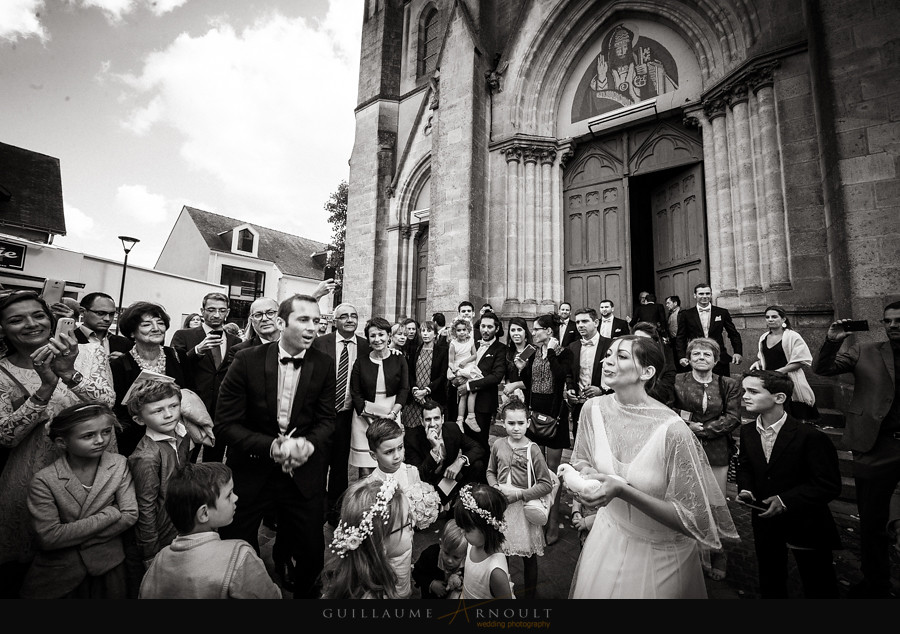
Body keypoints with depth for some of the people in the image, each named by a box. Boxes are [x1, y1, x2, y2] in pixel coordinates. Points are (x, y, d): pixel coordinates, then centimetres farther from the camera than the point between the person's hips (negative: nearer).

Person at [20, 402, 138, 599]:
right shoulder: (44, 480, -17)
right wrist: (109, 514, -23)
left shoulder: (119, 465, -12)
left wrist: (74, 536, -17)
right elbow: (48, 537, -20)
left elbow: (130, 516, -12)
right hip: (59, 571, -2)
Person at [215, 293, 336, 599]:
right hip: (251, 471, -1)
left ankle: (304, 593, 43)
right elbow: (225, 423, -10)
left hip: (304, 475, 1)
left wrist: (308, 444, -22)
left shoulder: (324, 365, -6)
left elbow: (326, 420, -2)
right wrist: (270, 447, -23)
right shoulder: (247, 360, -12)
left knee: (312, 555, 12)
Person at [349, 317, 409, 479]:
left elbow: (404, 389, 1)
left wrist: (393, 414, -12)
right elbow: (355, 393, 2)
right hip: (365, 416, 0)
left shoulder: (399, 360, 3)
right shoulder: (360, 362, 3)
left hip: (392, 415, 0)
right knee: (365, 470, -2)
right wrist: (370, 416, -9)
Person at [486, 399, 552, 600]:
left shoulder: (532, 449, -14)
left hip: (525, 507, -3)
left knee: (529, 555, 13)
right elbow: (490, 472, 11)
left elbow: (546, 485, -13)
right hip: (502, 506, 3)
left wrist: (519, 494, -18)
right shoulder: (497, 445, -5)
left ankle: (530, 593, 35)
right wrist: (497, 488, -7)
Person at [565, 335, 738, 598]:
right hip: (607, 536, 4)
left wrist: (622, 490, -32)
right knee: (591, 592, 22)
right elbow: (582, 460, 4)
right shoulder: (594, 408, -14)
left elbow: (690, 519, -22)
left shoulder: (672, 430, -28)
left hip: (658, 554, -4)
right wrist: (583, 472, -19)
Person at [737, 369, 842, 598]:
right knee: (769, 582, 23)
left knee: (818, 587, 16)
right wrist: (745, 489, -10)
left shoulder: (811, 437, -22)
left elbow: (829, 485, -19)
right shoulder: (747, 432, -5)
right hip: (764, 518, 5)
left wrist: (786, 500, -27)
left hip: (805, 524, -4)